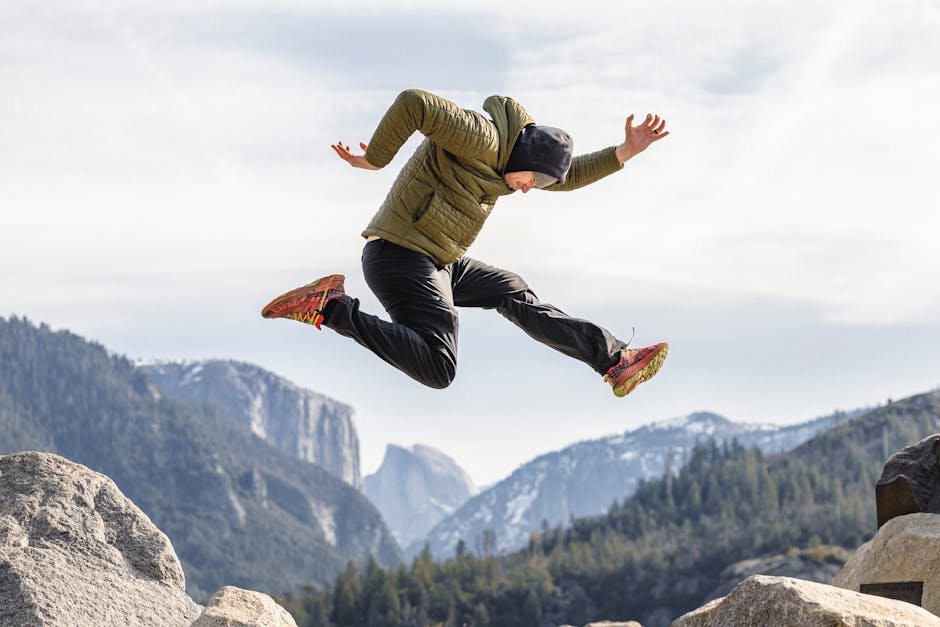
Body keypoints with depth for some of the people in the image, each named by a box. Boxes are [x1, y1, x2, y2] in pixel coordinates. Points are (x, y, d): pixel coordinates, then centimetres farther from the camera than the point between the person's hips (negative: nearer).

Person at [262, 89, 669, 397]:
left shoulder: (502, 156, 18)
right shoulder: (480, 136, -14)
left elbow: (569, 176, 29)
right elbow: (413, 103, -27)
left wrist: (625, 152, 17)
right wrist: (374, 160, -18)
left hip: (438, 264, 11)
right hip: (399, 256, -11)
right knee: (437, 371, -19)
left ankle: (614, 359, 16)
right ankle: (332, 309, -16)